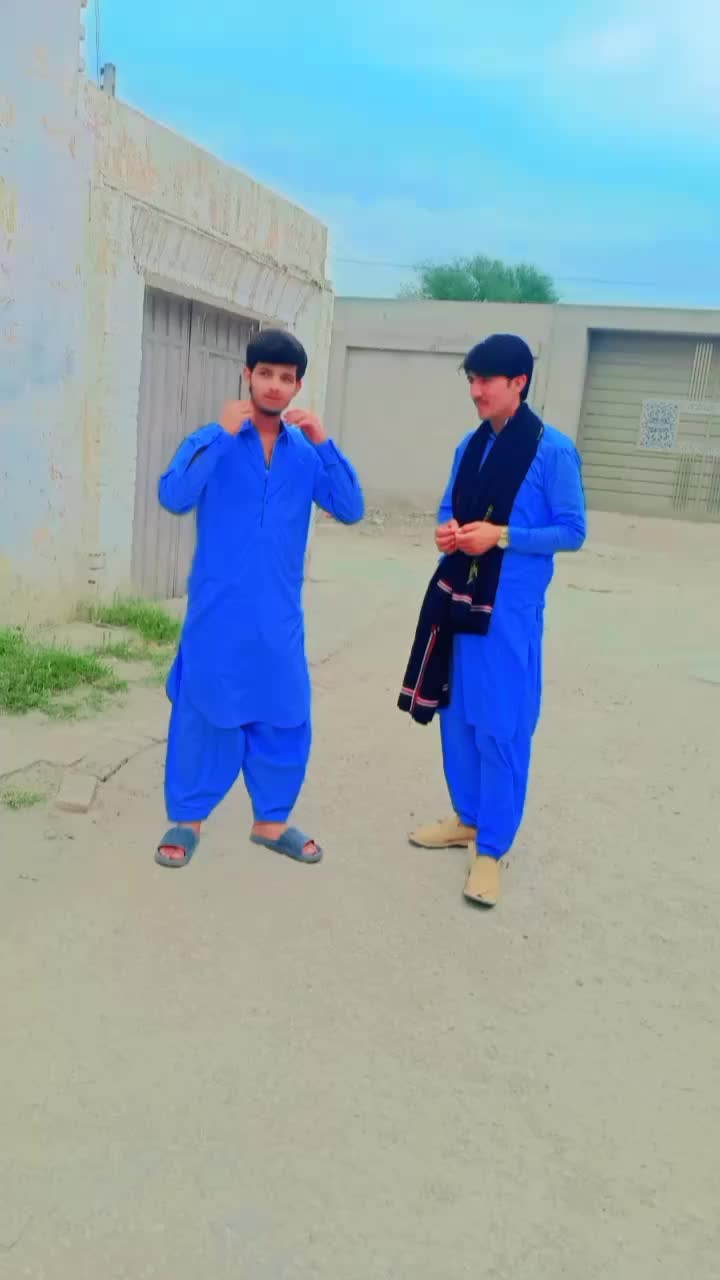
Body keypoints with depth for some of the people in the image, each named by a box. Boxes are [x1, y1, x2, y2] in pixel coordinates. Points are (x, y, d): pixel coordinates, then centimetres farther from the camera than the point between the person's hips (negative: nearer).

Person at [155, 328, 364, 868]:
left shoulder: (306, 453, 6)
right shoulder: (212, 440, -3)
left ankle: (272, 820, 26)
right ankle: (187, 819, 24)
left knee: (285, 718, 8)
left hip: (279, 615, 3)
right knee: (204, 713, 5)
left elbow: (350, 510, -4)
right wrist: (223, 435, -20)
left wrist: (323, 444, -13)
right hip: (218, 611, -3)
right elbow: (174, 497, -18)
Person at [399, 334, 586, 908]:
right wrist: (446, 531, -4)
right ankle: (467, 818, 33)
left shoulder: (554, 450, -9)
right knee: (457, 715, 15)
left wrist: (501, 536, -19)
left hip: (510, 608, -7)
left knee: (501, 727, -1)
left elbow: (572, 532, -9)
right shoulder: (471, 445, 9)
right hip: (458, 597, 7)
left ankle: (492, 847, 11)